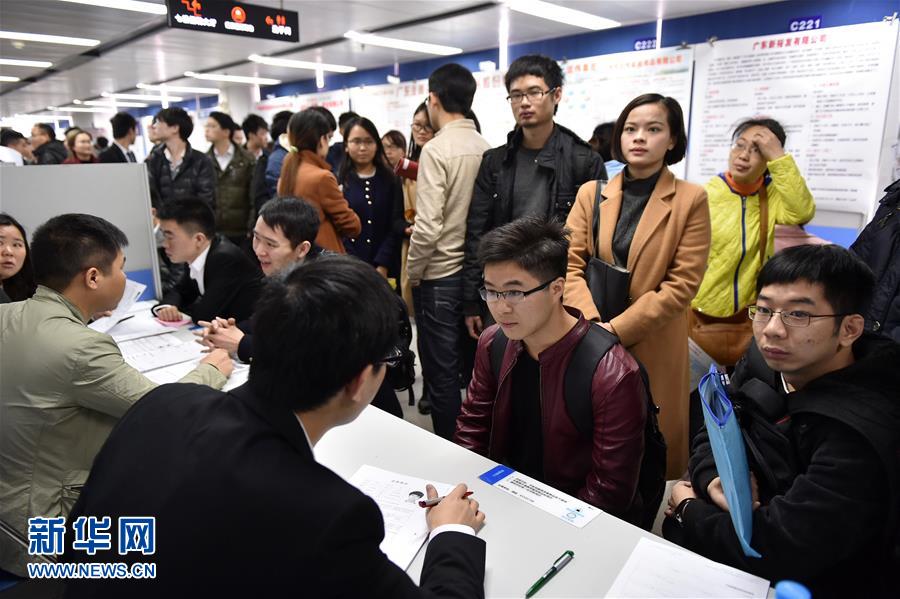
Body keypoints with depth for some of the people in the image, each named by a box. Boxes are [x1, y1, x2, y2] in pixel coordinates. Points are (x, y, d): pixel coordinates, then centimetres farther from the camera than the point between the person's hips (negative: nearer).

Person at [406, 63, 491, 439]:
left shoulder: (436, 149, -15)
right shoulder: (485, 148, 1)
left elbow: (428, 227, -20)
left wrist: (411, 273, -6)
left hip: (439, 275, -6)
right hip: (476, 272, 7)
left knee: (441, 371, 6)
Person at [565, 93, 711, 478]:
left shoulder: (690, 199, -2)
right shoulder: (591, 193, 7)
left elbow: (683, 283, -9)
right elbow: (570, 265, 1)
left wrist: (618, 329, -15)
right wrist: (593, 323, -14)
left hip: (653, 348, -2)